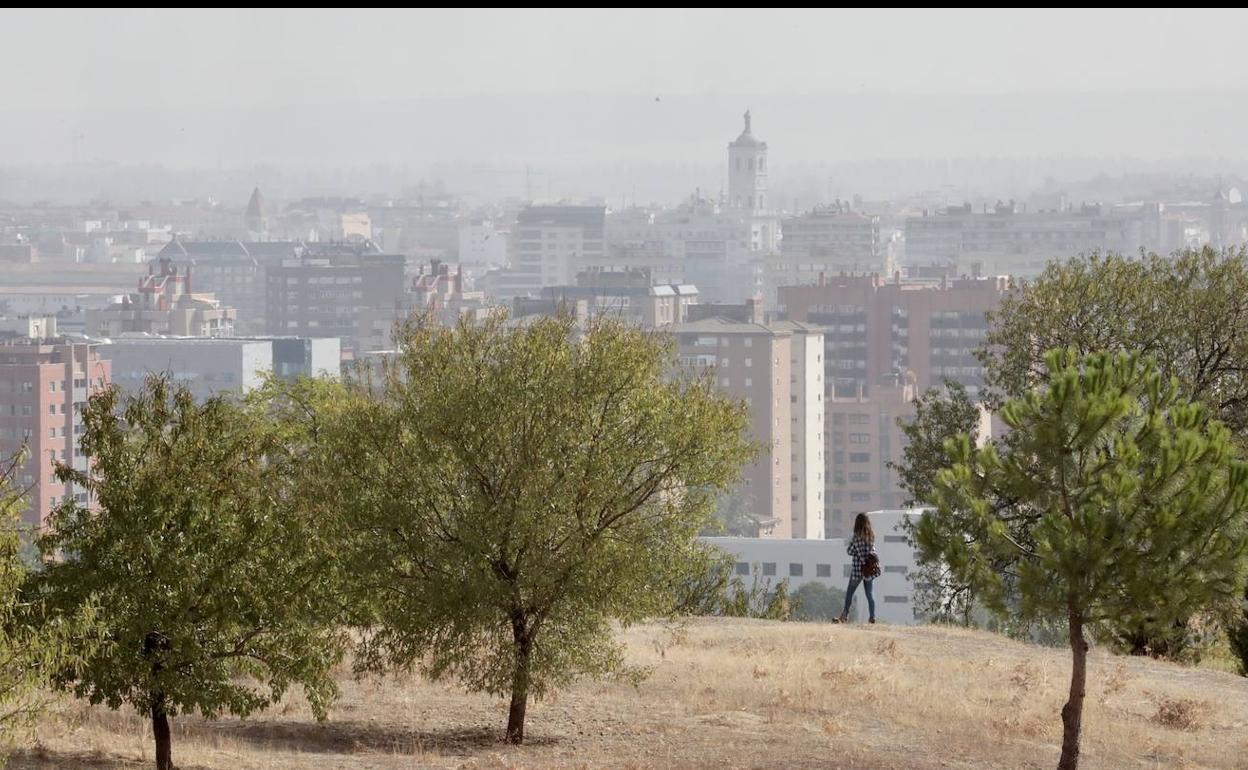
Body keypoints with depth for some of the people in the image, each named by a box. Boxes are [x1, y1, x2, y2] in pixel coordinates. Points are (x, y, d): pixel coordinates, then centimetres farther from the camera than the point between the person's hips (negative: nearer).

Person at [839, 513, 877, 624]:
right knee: (869, 594, 9)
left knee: (850, 592, 9)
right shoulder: (872, 536, 0)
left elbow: (849, 551, -5)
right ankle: (872, 616, 1)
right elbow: (873, 550, 10)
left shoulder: (856, 537, -13)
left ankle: (845, 614, 7)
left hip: (857, 569, -4)